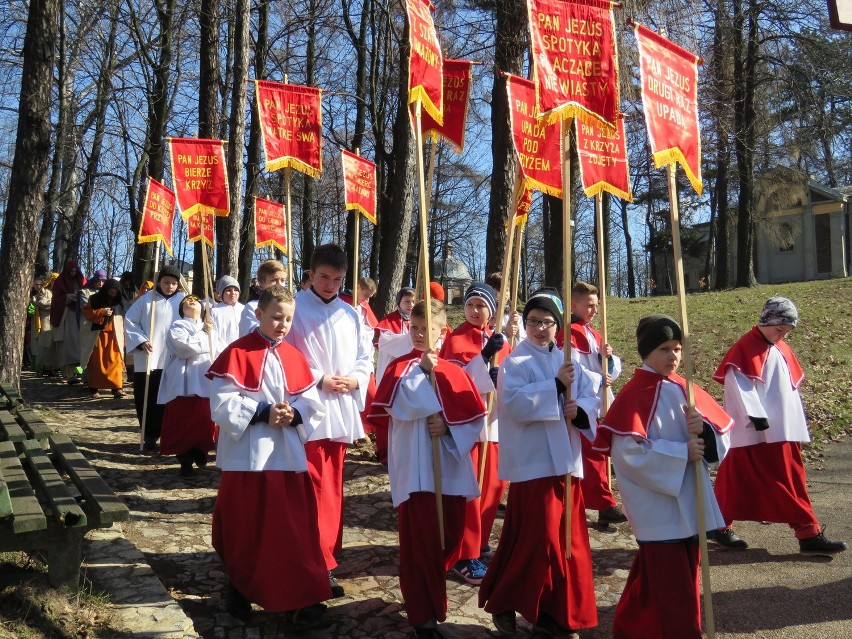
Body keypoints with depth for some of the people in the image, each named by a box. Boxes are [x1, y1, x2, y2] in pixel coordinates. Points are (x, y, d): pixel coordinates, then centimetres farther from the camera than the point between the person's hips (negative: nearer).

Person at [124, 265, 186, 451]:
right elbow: (130, 321, 5)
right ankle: (150, 435, 17)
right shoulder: (146, 299, 2)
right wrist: (141, 341, -6)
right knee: (147, 400, 5)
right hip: (147, 360, 0)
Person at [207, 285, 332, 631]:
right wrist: (262, 412, -22)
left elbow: (311, 404, 6)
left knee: (294, 530, 6)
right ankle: (238, 590, 31)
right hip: (247, 456, -4)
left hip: (288, 456, 4)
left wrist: (293, 414, -14)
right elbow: (223, 404, -14)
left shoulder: (294, 358, 7)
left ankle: (299, 601, 15)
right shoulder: (236, 354, -8)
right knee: (244, 529, 9)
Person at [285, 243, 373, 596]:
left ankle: (326, 551, 26)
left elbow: (364, 357, 14)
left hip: (342, 409, 6)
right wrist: (319, 380, -15)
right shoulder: (295, 307, -5)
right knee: (315, 489, -5)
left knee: (333, 487, 13)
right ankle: (321, 564, 2)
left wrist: (356, 379, -6)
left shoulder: (350, 314, 11)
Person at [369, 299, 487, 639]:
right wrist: (423, 370, -18)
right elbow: (401, 407, -17)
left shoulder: (454, 371, 7)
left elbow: (476, 417, 4)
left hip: (450, 464, 4)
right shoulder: (399, 367, 0)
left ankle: (425, 593, 38)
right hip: (415, 467, -4)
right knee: (419, 541, -1)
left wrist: (448, 426, -12)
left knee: (451, 534, 13)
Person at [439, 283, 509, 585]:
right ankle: (464, 556, 2)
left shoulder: (499, 340, 11)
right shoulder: (455, 339, -7)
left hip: (493, 420, 6)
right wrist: (485, 356, -27)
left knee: (493, 485, 12)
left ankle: (479, 542, 30)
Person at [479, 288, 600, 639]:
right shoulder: (515, 362, -6)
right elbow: (514, 402, -21)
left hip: (566, 460, 6)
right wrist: (556, 385, -24)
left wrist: (580, 409, -16)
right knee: (537, 538, -3)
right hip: (533, 462, -6)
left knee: (569, 540, 10)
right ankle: (503, 601, 16)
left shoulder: (567, 360, 11)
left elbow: (591, 393, 5)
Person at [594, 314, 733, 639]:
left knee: (651, 578, 18)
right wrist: (682, 452, -21)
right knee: (672, 589, -1)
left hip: (689, 503, 7)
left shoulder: (685, 389, 9)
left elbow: (723, 434, 8)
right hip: (658, 507, -7)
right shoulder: (634, 395, -12)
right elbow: (628, 451, -21)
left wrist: (704, 429, -14)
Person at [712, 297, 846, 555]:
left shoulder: (782, 349, 14)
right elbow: (737, 385, -19)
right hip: (754, 432, -8)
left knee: (792, 482, 8)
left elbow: (791, 387, 19)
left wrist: (800, 422, 19)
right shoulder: (745, 348, -12)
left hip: (784, 430, 9)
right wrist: (756, 416, -23)